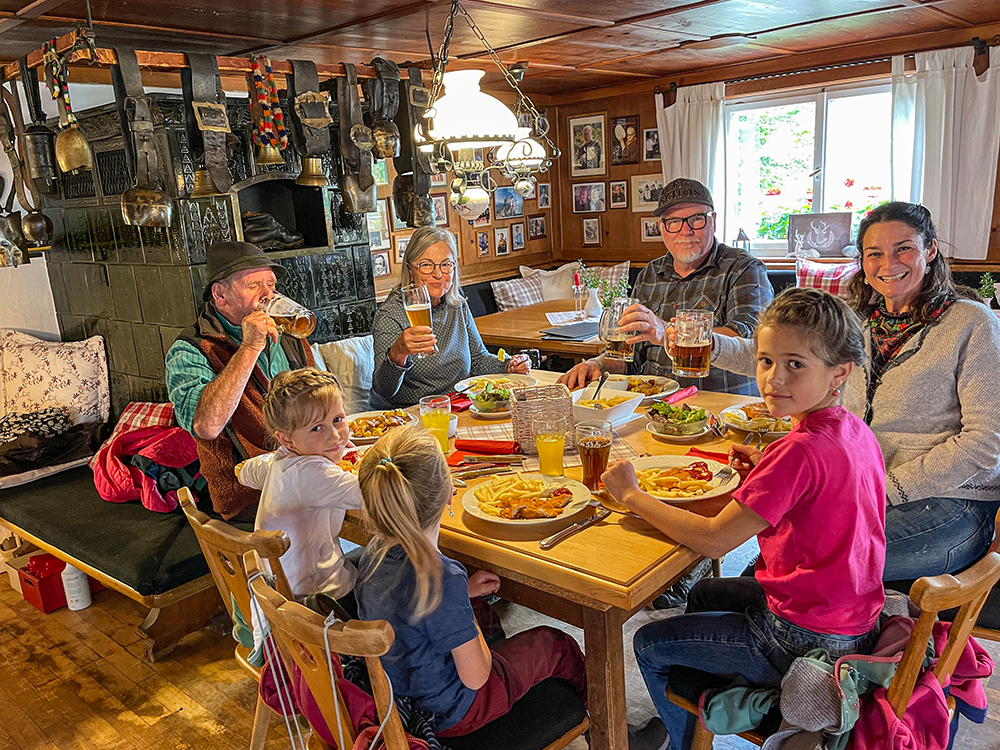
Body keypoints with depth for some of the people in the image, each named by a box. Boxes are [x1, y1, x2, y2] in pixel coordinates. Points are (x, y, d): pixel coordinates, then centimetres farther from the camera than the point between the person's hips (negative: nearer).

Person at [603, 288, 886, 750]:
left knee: (650, 646, 6)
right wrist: (767, 477, -1)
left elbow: (713, 540, -29)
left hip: (805, 642, -9)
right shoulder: (855, 430, -3)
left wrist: (631, 495, -19)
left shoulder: (800, 451, -30)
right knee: (705, 593, 30)